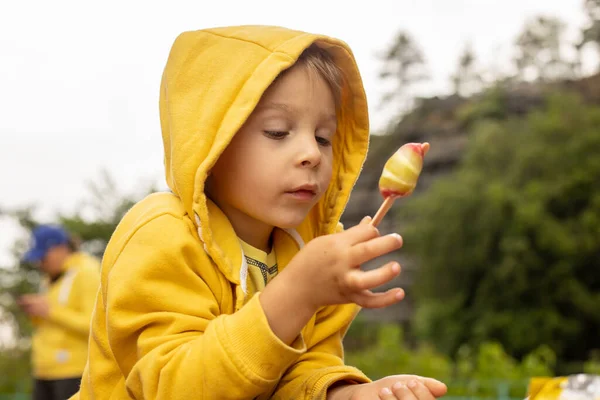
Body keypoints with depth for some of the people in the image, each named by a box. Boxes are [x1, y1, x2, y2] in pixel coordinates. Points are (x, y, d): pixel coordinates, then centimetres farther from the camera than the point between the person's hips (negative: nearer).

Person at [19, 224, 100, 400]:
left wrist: (50, 311, -16)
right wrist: (36, 314, 2)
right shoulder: (51, 279, 17)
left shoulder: (87, 274, -8)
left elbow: (95, 324, -17)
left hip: (74, 371, -8)